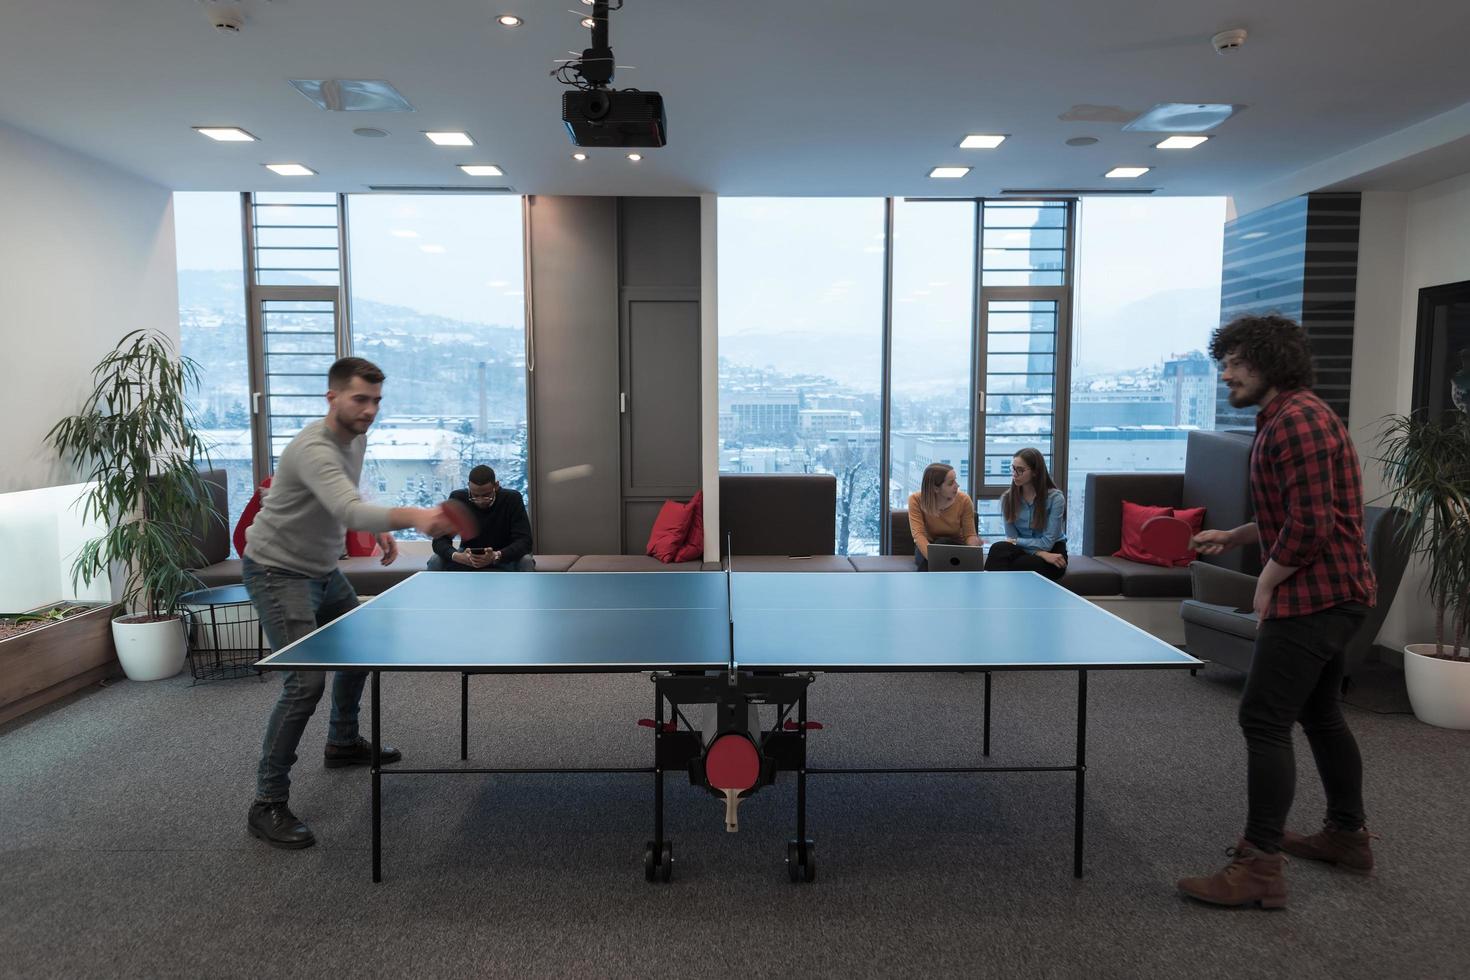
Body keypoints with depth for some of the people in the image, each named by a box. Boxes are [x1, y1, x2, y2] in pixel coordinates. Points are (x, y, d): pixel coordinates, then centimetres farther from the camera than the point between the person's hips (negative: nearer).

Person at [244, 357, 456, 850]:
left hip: (323, 569, 10)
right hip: (277, 571, -10)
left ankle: (343, 742, 43)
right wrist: (412, 516, -63)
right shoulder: (314, 449, -30)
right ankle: (268, 804, -8)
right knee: (307, 681, -19)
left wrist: (379, 529, 2)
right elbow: (350, 510, -47)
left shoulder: (356, 437, 0)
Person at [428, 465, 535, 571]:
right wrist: (456, 556, -39)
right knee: (435, 562, -25)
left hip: (504, 557, -2)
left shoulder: (512, 499, -18)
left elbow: (524, 540, -25)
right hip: (467, 556, 2)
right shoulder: (457, 499, -14)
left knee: (526, 562, -32)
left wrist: (497, 556, -43)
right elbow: (440, 539, -16)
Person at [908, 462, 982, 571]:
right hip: (927, 546, -1)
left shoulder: (964, 500, -15)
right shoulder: (916, 500, -18)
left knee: (941, 543, -33)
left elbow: (969, 534, -12)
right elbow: (918, 534, -28)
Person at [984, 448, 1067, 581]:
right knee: (998, 549, -31)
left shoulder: (1055, 498, -11)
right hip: (1024, 551, 3)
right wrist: (1040, 553, -19)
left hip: (1051, 553, -3)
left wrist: (1015, 541, -8)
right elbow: (1012, 537, -5)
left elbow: (1047, 543, -13)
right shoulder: (1007, 497, -1)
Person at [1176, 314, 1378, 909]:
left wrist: (1267, 585, -14)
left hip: (1313, 596, -11)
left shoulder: (1296, 421, -18)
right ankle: (1347, 835, 36)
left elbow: (1312, 524, -24)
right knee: (1319, 713, 21)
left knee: (1264, 720, -10)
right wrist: (1233, 537, 15)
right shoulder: (1288, 417, 16)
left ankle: (1260, 867, -5)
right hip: (1334, 594, 11)